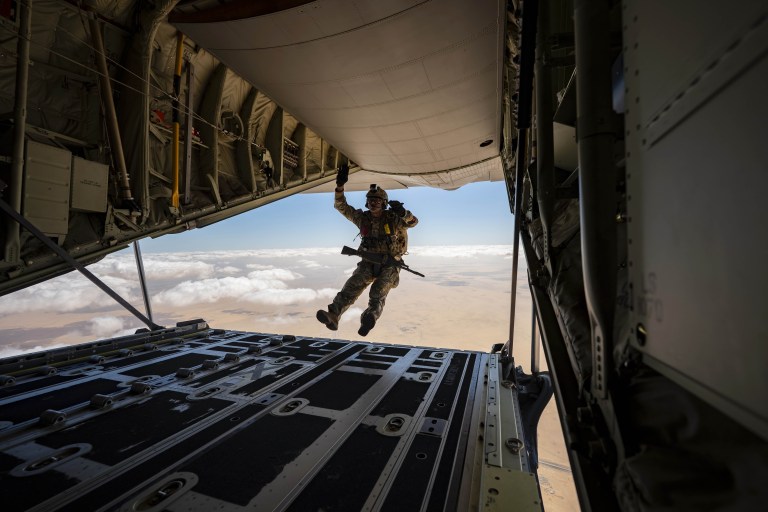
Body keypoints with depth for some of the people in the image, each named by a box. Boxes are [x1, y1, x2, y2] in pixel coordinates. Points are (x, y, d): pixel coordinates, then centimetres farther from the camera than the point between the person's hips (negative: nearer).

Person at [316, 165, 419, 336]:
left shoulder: (392, 218, -3)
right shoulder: (362, 218, 5)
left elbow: (413, 222, -15)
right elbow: (341, 206, 2)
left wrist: (402, 212, -38)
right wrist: (340, 185, -15)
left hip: (389, 264, -2)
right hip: (368, 263, 2)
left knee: (378, 292, -29)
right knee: (352, 285, -23)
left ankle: (370, 318, -50)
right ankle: (333, 316, -37)